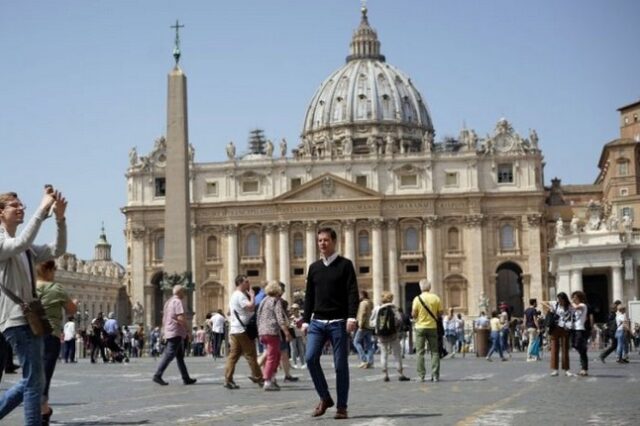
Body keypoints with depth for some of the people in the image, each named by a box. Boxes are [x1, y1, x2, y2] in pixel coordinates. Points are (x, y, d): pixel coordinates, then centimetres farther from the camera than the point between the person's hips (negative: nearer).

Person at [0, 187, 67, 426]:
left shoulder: (25, 248, 19)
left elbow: (57, 251, 10)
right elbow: (21, 243, -28)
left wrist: (60, 218, -4)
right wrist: (43, 209, -26)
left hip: (29, 318, 9)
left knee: (31, 380, 13)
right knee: (35, 381, -9)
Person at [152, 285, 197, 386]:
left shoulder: (169, 302, 18)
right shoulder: (177, 302, -12)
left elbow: (164, 318, 21)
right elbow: (180, 318, -22)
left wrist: (164, 331, 23)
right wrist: (186, 326, -7)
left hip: (169, 332, 10)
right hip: (176, 332, -10)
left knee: (180, 356, 11)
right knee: (169, 355, -11)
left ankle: (186, 378, 13)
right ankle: (157, 375, -14)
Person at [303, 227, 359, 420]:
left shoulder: (345, 265, 1)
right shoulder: (314, 267, 13)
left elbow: (352, 293, -7)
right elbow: (309, 296, 17)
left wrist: (351, 317, -18)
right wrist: (305, 320, 11)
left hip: (338, 322, -4)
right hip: (317, 322, 4)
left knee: (340, 364, -2)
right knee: (310, 358, -12)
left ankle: (342, 407, 7)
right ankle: (324, 398, 4)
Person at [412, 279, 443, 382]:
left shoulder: (417, 299, -8)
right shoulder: (436, 298, -3)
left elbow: (414, 315, -9)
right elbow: (440, 313, 0)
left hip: (420, 327, -1)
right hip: (432, 327, 1)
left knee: (420, 352, 4)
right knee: (434, 351, 7)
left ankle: (421, 375, 1)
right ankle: (435, 375, 2)